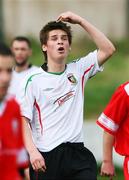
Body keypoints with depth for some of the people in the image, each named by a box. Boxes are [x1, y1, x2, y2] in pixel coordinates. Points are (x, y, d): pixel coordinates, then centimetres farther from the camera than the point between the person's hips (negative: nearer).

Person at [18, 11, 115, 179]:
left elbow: (108, 49, 3)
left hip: (77, 152, 3)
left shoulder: (78, 70, 10)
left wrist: (80, 21, -1)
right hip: (46, 157, -3)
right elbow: (23, 120, -5)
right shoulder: (33, 81, -1)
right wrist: (32, 151, -18)